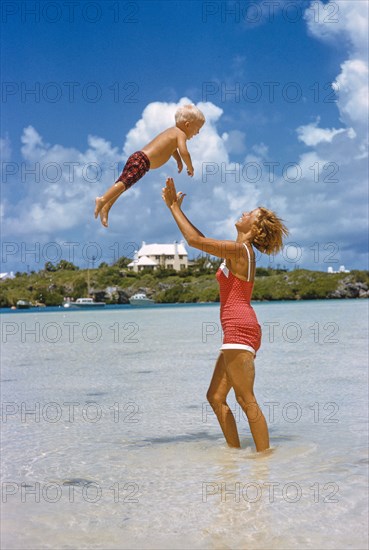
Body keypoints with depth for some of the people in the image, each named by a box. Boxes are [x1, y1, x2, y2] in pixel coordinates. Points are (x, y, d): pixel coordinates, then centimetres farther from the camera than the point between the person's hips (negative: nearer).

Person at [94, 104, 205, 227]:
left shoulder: (172, 130, 26)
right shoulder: (181, 134, -2)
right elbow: (184, 152, -18)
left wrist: (179, 161, 43)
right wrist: (190, 168, -2)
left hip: (136, 157, 10)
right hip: (142, 161, -10)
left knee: (122, 184, 11)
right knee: (125, 182, -22)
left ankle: (106, 208, 12)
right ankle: (103, 200, -33)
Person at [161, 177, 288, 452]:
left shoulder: (239, 249, -8)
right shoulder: (243, 251, 20)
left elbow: (195, 239, -10)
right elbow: (201, 238, 26)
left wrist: (175, 207, 0)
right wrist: (176, 208, 25)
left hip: (240, 329, -10)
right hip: (241, 330, 10)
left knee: (247, 400, -8)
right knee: (216, 396, 12)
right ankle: (236, 451, 16)